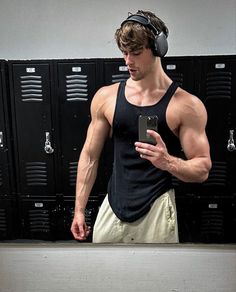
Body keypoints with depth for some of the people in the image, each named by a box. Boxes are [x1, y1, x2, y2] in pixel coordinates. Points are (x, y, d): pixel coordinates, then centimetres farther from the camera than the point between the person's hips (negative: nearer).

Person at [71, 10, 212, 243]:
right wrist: (79, 209, 6)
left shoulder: (187, 105, -9)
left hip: (156, 211, -2)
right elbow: (90, 156, 5)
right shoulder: (106, 97, -1)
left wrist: (168, 162, -26)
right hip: (112, 209, 3)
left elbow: (202, 169, -5)